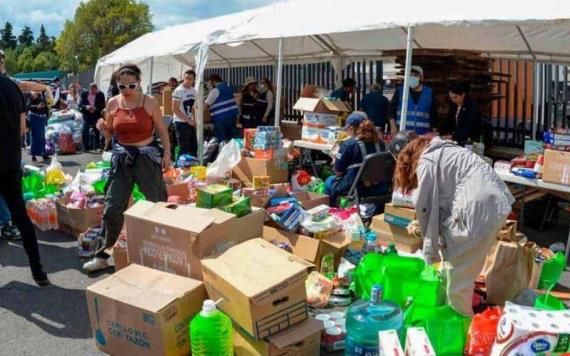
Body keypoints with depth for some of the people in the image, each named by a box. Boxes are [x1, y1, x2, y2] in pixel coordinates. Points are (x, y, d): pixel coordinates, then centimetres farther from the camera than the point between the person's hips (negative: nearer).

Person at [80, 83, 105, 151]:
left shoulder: (100, 95, 0)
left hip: (96, 115, -1)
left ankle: (97, 147, 13)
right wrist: (86, 107, -17)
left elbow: (103, 105, -2)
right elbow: (80, 105, 3)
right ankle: (86, 147, 3)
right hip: (87, 115, 1)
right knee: (85, 131, -5)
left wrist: (96, 108, -18)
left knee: (97, 131, 4)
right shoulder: (84, 94, 5)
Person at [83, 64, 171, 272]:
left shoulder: (150, 102, -5)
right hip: (122, 157, 2)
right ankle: (102, 255, 12)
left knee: (158, 203, 8)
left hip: (147, 156, -2)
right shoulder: (113, 103, 3)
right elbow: (109, 134, 12)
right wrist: (101, 128, -9)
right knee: (112, 207, 2)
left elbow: (162, 130, 3)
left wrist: (167, 153, -6)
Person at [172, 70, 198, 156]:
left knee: (194, 147, 13)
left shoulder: (193, 90, 9)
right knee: (184, 149, -4)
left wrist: (194, 120, 8)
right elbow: (175, 109, -16)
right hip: (181, 122, -8)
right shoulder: (178, 91, -14)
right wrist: (188, 120, -16)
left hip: (190, 122, 8)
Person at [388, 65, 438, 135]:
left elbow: (433, 114, 13)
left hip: (422, 134, 0)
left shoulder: (429, 93, 10)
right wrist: (393, 126, -3)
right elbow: (391, 110, 8)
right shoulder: (400, 91, 9)